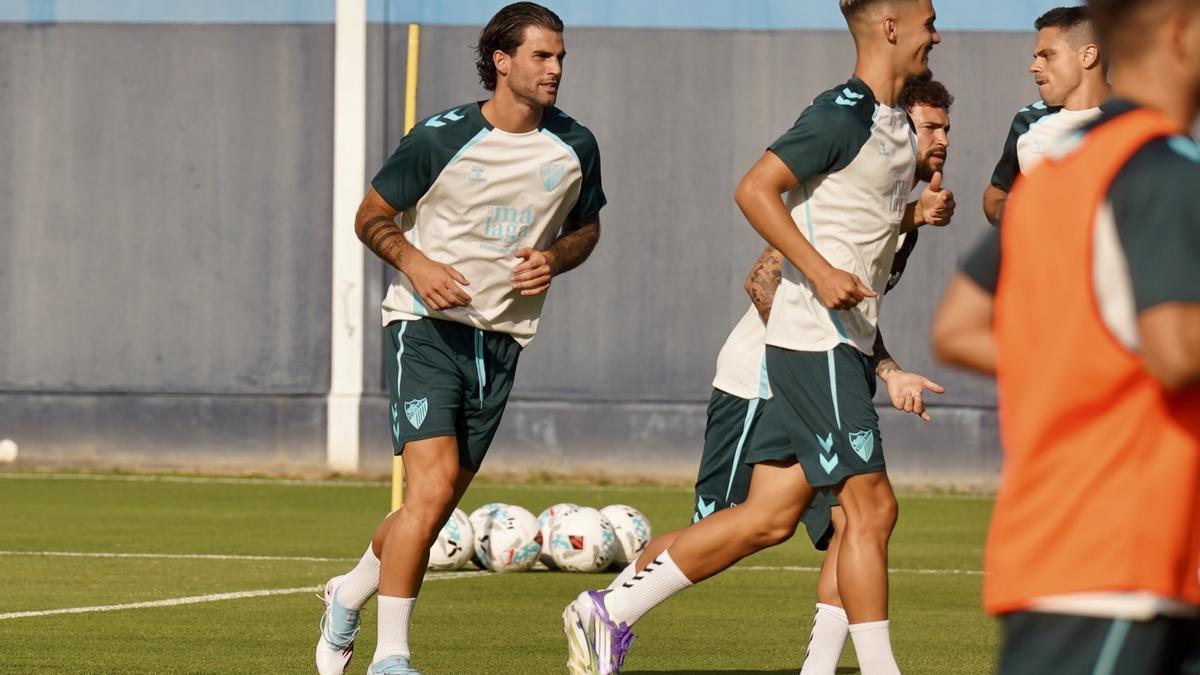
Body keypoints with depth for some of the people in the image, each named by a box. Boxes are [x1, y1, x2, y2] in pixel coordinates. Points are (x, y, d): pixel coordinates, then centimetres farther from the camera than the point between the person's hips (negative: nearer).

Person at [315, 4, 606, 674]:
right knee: (434, 482, -19)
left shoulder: (575, 147, 3)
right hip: (427, 323, -5)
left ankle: (350, 595, 36)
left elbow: (587, 226, 20)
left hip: (502, 337, 5)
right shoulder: (442, 138, -9)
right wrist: (415, 262, -17)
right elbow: (373, 216, 2)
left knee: (438, 506, 8)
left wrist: (556, 258, -3)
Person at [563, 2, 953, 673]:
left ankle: (610, 612, 12)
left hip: (845, 344, 10)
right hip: (817, 340, -10)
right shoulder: (843, 115, -14)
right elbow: (755, 190, -18)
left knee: (769, 518, 7)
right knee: (871, 506, -8)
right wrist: (821, 272, -24)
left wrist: (918, 213, 9)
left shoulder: (899, 126, 16)